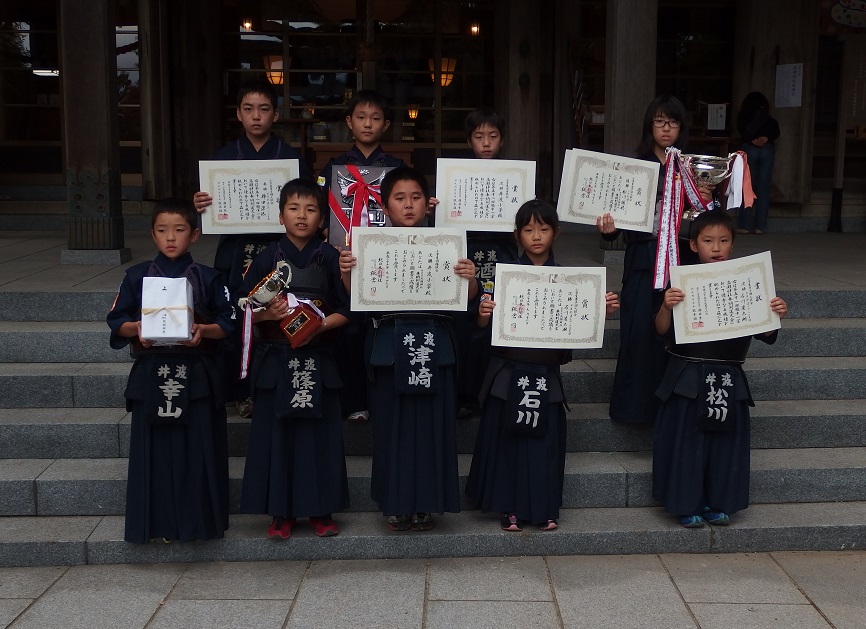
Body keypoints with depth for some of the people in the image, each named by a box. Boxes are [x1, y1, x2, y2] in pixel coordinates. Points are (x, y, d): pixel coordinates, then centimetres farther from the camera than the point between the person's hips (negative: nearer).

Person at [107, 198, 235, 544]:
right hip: (151, 373, 1)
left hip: (196, 375, -1)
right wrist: (137, 328, -14)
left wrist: (202, 330, -17)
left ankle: (198, 520, 14)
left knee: (197, 449, 1)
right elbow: (117, 321, 6)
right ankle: (158, 523, 15)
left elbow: (227, 325, 2)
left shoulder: (208, 278, 3)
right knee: (154, 448, 3)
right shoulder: (137, 276, 6)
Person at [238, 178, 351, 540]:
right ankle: (281, 513, 14)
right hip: (276, 358, 0)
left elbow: (345, 310, 2)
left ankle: (321, 510, 16)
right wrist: (268, 314, -16)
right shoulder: (266, 259, 3)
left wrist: (319, 325, -15)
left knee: (320, 434, 4)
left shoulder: (330, 259, 3)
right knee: (277, 434, 3)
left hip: (318, 359, 0)